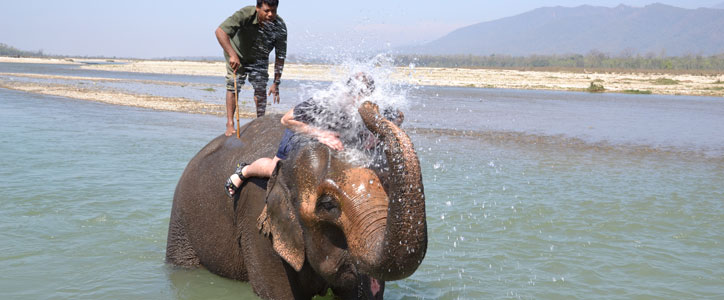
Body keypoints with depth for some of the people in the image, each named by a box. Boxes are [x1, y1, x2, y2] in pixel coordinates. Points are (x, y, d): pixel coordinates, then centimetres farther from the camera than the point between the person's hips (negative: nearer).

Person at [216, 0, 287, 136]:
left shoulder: (280, 27, -29)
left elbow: (280, 56, -20)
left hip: (259, 59, 2)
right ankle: (230, 124, -5)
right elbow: (220, 31, -43)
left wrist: (276, 83, -21)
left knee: (260, 89, -5)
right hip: (237, 54, -2)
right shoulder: (245, 15, -38)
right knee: (233, 85, -11)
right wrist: (232, 55, -53)